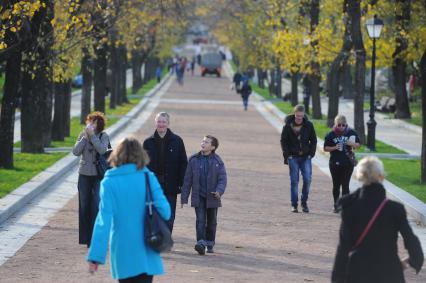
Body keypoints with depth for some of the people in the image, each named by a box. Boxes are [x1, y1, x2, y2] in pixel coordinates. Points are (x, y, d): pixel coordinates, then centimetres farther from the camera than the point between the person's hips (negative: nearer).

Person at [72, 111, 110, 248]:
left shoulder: (103, 136, -4)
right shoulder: (83, 135, 4)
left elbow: (102, 150, -22)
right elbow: (76, 151, -7)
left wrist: (92, 135, -19)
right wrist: (85, 137, -12)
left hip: (98, 175, -3)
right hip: (84, 175, 3)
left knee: (96, 206, -9)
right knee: (84, 207, 6)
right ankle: (86, 238, 15)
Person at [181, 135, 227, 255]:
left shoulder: (217, 161, -3)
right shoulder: (194, 160, 0)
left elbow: (222, 179, -7)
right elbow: (188, 180, 4)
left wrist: (219, 191, -26)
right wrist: (184, 197, 3)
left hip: (212, 197, 0)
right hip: (198, 197, 0)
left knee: (211, 222, 11)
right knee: (200, 220, -13)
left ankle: (210, 245, 25)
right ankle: (201, 243, -21)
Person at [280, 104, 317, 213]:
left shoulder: (308, 125, 1)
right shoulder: (288, 126, -3)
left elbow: (313, 140, 9)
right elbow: (283, 141, 2)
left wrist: (311, 153, -1)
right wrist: (287, 155, -6)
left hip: (306, 157, 1)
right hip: (293, 157, -1)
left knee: (307, 179, -6)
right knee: (294, 181, -1)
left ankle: (304, 202, 10)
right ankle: (294, 205, 6)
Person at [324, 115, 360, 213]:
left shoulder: (351, 133, 1)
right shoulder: (331, 135, -1)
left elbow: (358, 145, 8)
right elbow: (325, 148, 3)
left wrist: (353, 144, -14)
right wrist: (334, 148, -16)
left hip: (348, 163, -1)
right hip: (335, 163, 1)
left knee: (345, 185, -6)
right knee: (336, 185, 10)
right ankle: (336, 204, 25)